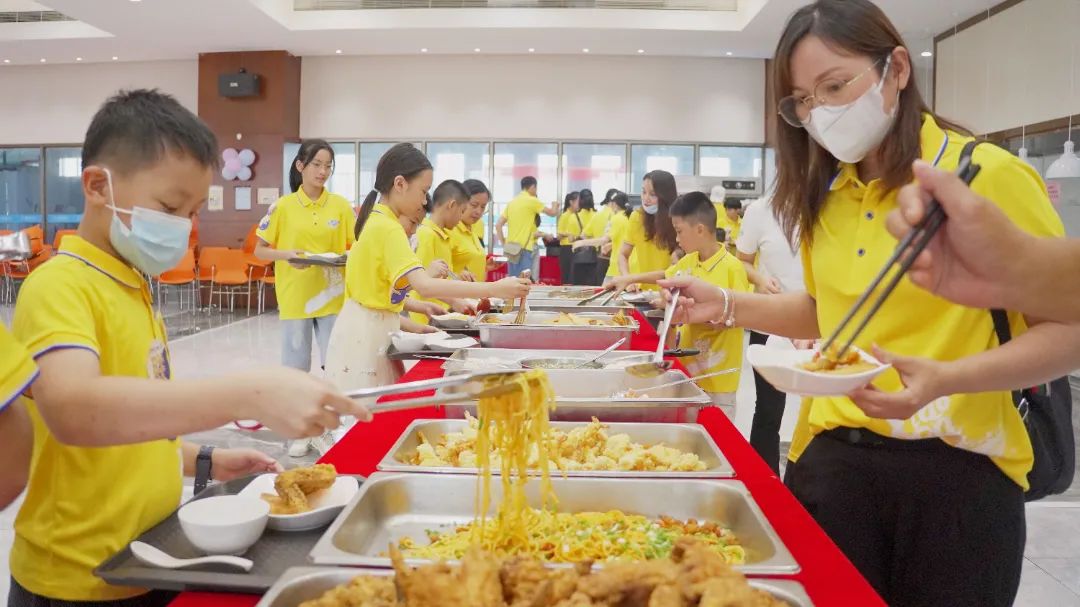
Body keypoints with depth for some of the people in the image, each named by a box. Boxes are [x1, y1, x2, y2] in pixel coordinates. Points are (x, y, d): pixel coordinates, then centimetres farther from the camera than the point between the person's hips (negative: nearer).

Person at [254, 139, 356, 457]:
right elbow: (260, 250, 2)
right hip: (295, 297, -1)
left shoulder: (341, 205, 2)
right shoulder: (282, 206, -2)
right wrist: (288, 255, -16)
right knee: (296, 366, 8)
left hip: (333, 297, 1)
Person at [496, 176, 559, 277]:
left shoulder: (512, 202, 13)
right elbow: (553, 213, 6)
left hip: (511, 248, 7)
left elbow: (498, 225, 10)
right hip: (524, 249, -7)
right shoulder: (532, 201, -5)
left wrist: (503, 244, 13)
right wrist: (555, 206, 28)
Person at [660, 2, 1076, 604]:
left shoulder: (988, 175, -11)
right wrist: (726, 305, 4)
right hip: (833, 457, 5)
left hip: (955, 468, -4)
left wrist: (945, 380, -26)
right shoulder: (825, 194, 7)